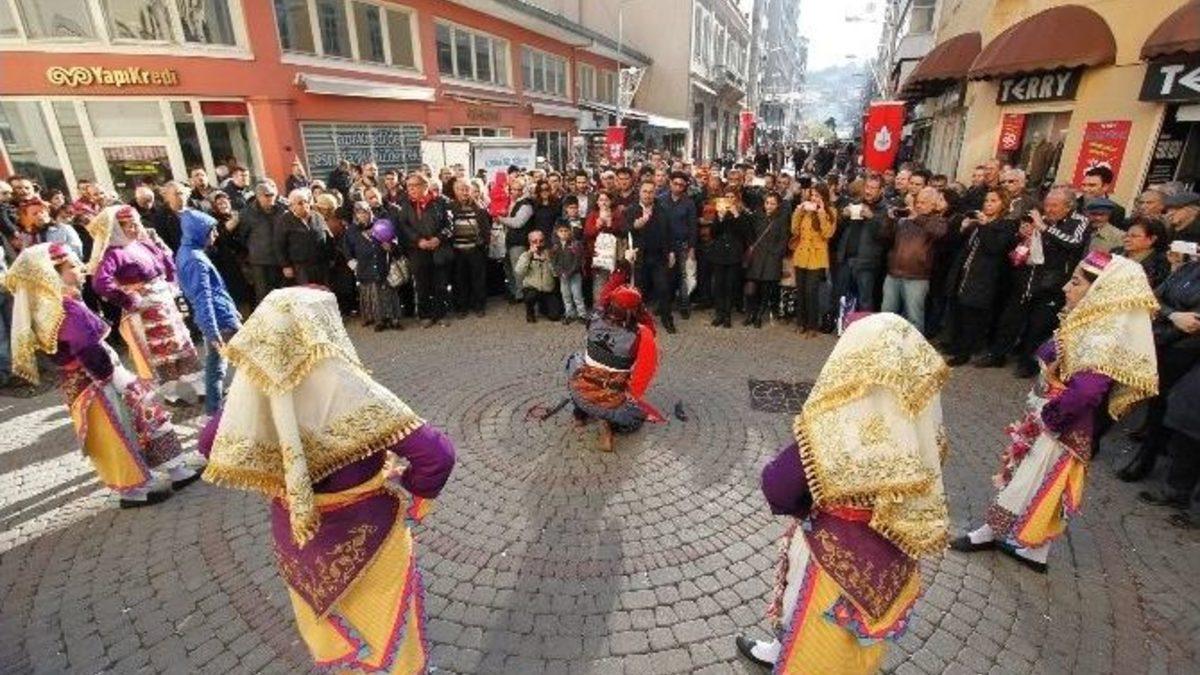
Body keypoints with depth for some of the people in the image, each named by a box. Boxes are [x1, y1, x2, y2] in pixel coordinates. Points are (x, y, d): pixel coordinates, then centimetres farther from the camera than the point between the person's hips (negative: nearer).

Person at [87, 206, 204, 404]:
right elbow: (100, 284, -27)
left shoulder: (145, 244, 6)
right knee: (160, 354, 4)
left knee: (181, 346, 13)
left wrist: (171, 286, 8)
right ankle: (173, 393, 16)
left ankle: (191, 387, 25)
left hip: (166, 305, 7)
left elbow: (169, 266, 21)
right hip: (144, 312, -7)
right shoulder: (114, 254, -15)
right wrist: (129, 301, -19)